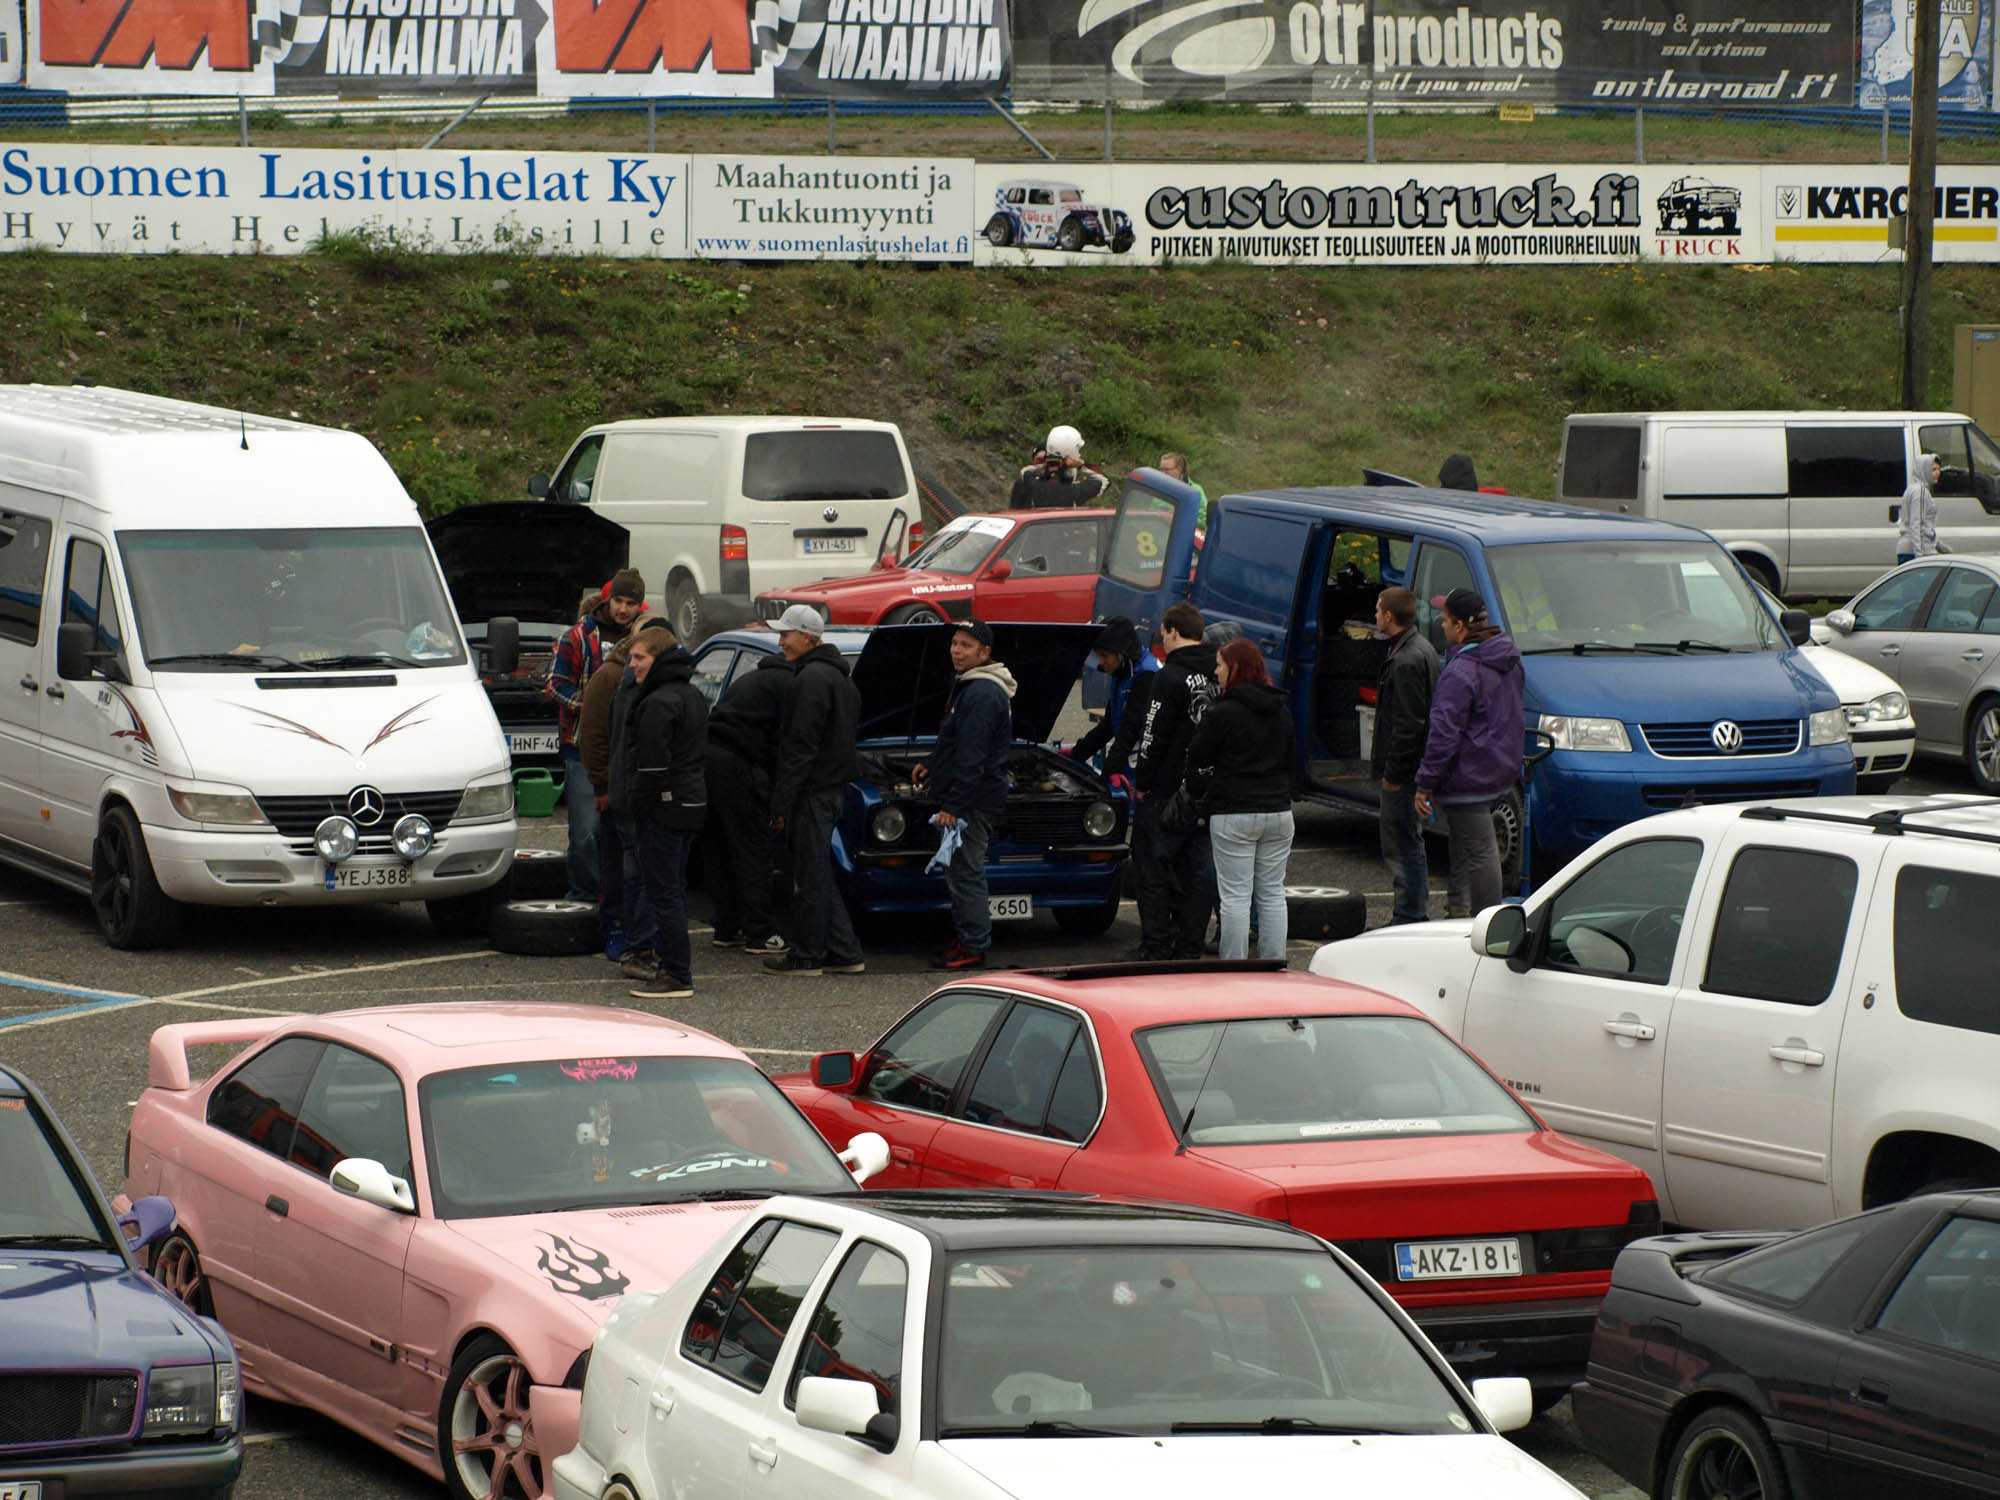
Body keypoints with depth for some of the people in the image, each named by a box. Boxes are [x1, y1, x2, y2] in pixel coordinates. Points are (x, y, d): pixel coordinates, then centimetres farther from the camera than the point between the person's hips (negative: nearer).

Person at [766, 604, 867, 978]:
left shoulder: (812, 679, -16)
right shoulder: (839, 675, 17)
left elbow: (801, 747, -21)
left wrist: (782, 800, -19)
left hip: (813, 790, -10)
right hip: (832, 786, 10)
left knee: (810, 877, -4)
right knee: (818, 875, 15)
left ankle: (806, 957, 2)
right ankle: (845, 953, 16)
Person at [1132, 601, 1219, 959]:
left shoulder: (1172, 676, -14)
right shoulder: (1218, 675, 8)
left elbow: (1154, 736, -14)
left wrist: (1142, 782, -4)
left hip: (1168, 792, -7)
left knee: (1153, 868, 1)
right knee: (1198, 870, 9)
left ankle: (1157, 948, -1)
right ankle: (1189, 947, 11)